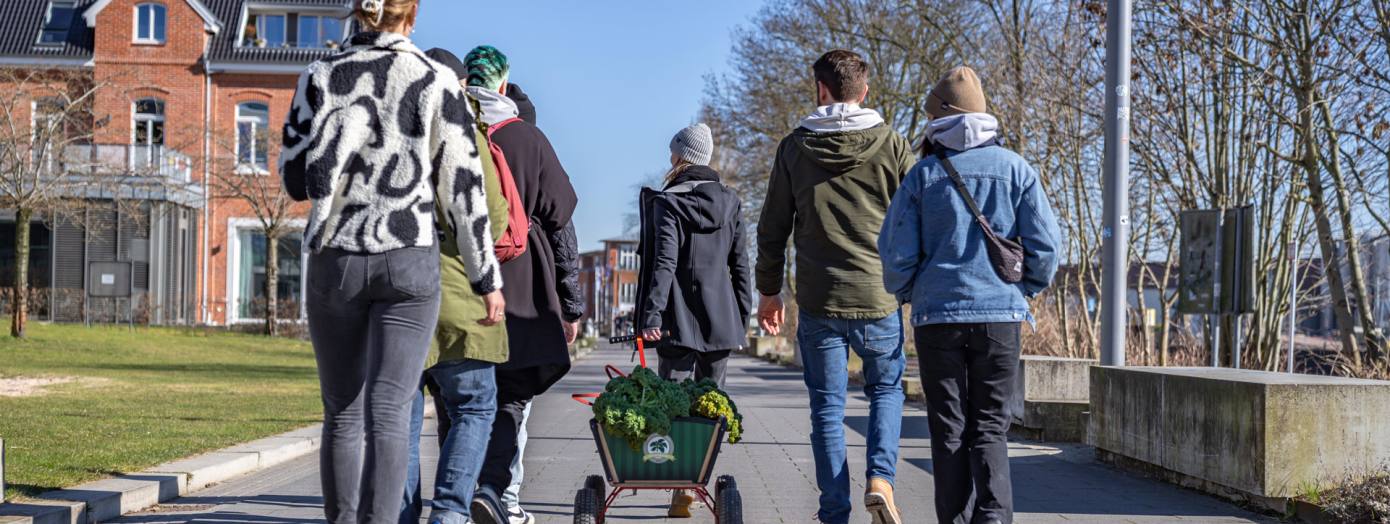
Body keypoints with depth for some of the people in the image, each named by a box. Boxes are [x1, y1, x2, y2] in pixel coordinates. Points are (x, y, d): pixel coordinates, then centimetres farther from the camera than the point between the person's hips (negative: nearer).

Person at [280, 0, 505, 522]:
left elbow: (296, 180, 4)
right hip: (410, 262, -2)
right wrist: (487, 278, 5)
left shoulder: (320, 76, 3)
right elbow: (463, 186, -1)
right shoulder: (437, 80, -2)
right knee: (388, 414, -4)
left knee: (342, 415, 12)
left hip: (334, 260, 2)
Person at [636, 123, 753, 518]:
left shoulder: (666, 202, -5)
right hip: (722, 321, 4)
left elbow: (663, 263, -15)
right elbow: (741, 266, 8)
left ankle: (682, 489, -10)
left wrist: (651, 314, -18)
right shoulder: (730, 203, 8)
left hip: (680, 321, -4)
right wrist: (743, 318, 13)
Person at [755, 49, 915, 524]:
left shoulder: (795, 147, 2)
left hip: (818, 302, 0)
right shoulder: (893, 146, -1)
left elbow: (772, 230, 5)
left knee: (828, 407, 9)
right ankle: (880, 478, -1)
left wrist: (769, 291, 16)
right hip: (879, 299, 0)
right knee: (886, 388, 19)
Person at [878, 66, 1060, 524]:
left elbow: (897, 253, -2)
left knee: (949, 430, 8)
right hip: (1001, 314, 1)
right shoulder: (1015, 168, 3)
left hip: (938, 316, 0)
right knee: (990, 426, 6)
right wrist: (1026, 291, 17)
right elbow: (1045, 245, 0)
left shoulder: (923, 174, 0)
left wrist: (907, 294, 18)